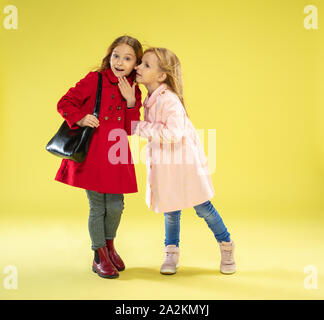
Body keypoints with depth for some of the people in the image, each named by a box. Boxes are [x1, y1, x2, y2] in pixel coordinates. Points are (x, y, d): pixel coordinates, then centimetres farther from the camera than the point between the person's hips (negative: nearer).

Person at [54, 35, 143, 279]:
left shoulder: (133, 91, 10)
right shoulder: (95, 80, -2)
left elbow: (130, 129, 4)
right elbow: (65, 103, -2)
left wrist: (131, 102, -8)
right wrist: (81, 118, -18)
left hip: (117, 154, 4)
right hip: (92, 152, -4)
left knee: (116, 205, 7)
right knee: (97, 207, 3)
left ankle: (109, 245, 35)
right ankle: (100, 256, 21)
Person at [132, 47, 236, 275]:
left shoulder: (169, 100, -23)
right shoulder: (150, 98, 3)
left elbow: (173, 133, -31)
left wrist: (140, 127, -24)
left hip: (184, 161, -7)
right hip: (165, 163, 7)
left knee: (202, 207, 5)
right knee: (170, 211, 15)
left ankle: (226, 247, 28)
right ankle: (171, 253, 32)